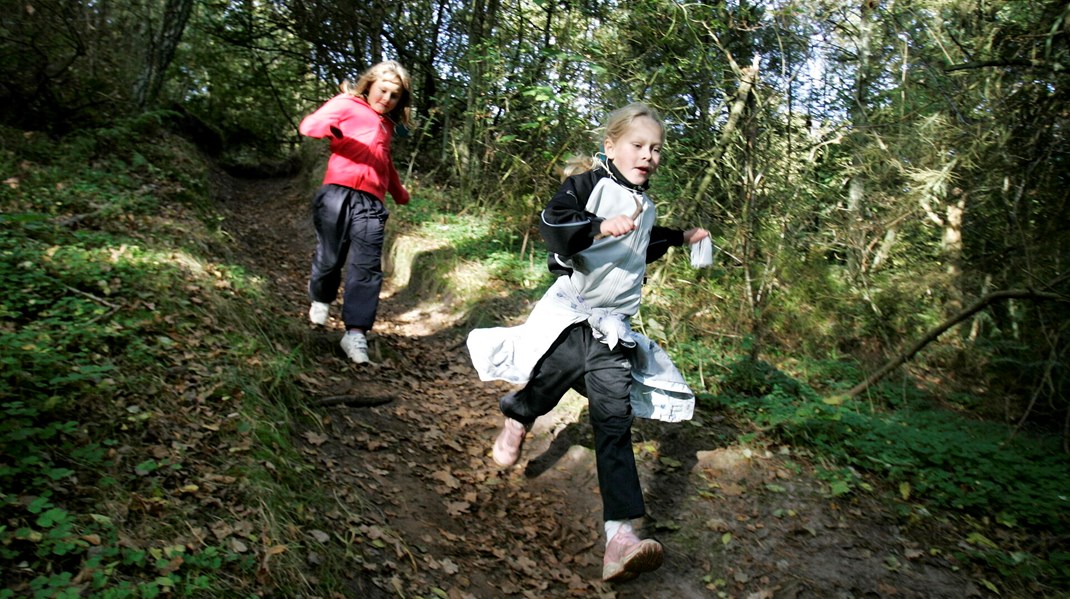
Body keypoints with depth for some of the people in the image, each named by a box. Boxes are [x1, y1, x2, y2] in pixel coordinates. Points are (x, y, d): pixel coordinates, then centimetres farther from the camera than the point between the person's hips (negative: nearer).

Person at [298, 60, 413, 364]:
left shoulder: (386, 125, 32)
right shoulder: (346, 104, 12)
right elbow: (309, 124, -4)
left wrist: (400, 193, 53)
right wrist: (329, 126, -26)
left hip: (371, 203, 5)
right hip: (338, 194, -4)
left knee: (367, 267, -10)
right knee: (329, 258, 0)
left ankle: (355, 333, -15)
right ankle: (320, 300, 31)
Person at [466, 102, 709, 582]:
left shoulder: (644, 205, 19)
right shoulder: (588, 184, -3)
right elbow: (552, 223, -20)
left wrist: (679, 238, 36)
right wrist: (600, 227, -32)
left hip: (613, 323, 5)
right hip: (570, 308, -4)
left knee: (614, 415, -8)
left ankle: (620, 534, -16)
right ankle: (518, 415, 8)